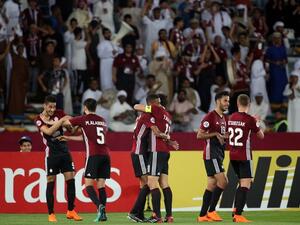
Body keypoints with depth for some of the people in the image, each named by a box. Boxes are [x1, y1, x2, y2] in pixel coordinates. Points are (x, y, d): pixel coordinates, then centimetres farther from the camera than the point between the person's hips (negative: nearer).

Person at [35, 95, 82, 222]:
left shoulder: (59, 114, 4)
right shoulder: (39, 120, -5)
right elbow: (49, 131, -21)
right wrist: (61, 120, -25)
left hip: (64, 151, 4)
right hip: (51, 153, -4)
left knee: (71, 180, -1)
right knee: (50, 183, -3)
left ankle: (71, 211, 8)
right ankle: (51, 214, 4)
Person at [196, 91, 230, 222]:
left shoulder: (223, 118, 17)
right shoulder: (210, 117, -10)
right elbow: (199, 135, -13)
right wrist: (216, 134, -19)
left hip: (219, 154, 9)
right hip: (211, 154, -9)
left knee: (212, 184, 8)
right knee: (223, 181, -15)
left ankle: (202, 215, 10)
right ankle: (211, 211, -10)